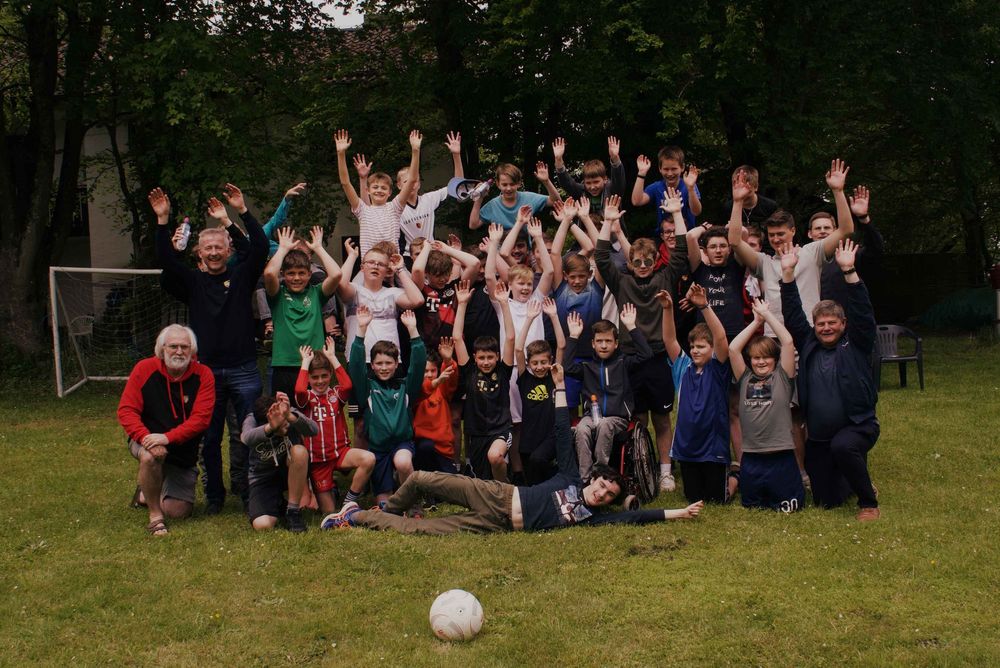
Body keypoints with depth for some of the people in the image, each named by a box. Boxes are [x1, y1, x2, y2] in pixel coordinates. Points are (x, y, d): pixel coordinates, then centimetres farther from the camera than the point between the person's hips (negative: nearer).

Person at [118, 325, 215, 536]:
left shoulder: (203, 375, -13)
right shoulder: (145, 369, -12)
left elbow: (201, 418, -20)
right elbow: (126, 410, -14)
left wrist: (167, 438, -32)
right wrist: (147, 438, -31)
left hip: (183, 452, 2)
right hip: (147, 439, -2)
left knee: (179, 511, -3)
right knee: (150, 457, -39)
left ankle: (146, 494, 32)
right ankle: (155, 515, -17)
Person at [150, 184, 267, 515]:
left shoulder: (242, 276, 5)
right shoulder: (192, 282, 6)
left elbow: (261, 247, -7)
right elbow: (167, 261, -8)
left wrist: (243, 212, -16)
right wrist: (163, 221, -18)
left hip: (244, 371, -1)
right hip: (206, 372, 1)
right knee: (208, 438, 6)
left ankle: (247, 490, 11)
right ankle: (213, 495, 17)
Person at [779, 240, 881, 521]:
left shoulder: (856, 344, 0)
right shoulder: (808, 344, 7)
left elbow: (862, 311, -13)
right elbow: (793, 316, 2)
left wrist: (849, 271, -23)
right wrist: (788, 274, -8)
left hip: (858, 426, -4)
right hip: (819, 437, 4)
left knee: (842, 447, -39)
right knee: (826, 501, 4)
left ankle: (869, 502, -16)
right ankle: (856, 478, 39)